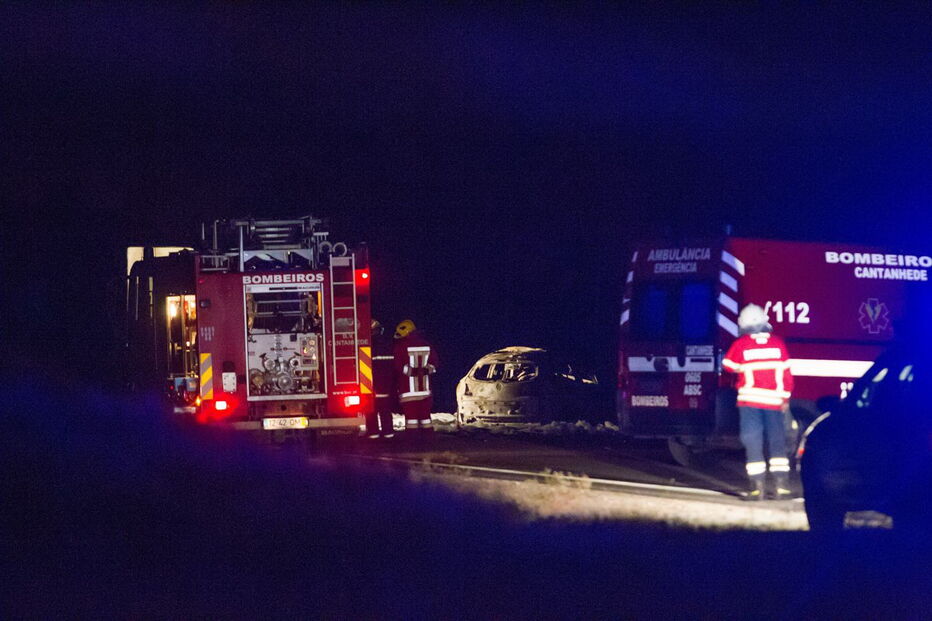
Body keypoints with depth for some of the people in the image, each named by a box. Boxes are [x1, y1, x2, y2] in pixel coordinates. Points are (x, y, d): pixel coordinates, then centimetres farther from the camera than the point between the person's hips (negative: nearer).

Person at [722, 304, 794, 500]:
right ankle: (781, 484, 3)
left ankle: (757, 485, -5)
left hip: (750, 400, -2)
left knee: (753, 442, 1)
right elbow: (786, 373, 4)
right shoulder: (778, 343, 1)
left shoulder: (741, 345, -6)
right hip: (774, 401, 2)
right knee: (777, 442, 9)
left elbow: (728, 365, 7)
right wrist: (785, 398, 13)